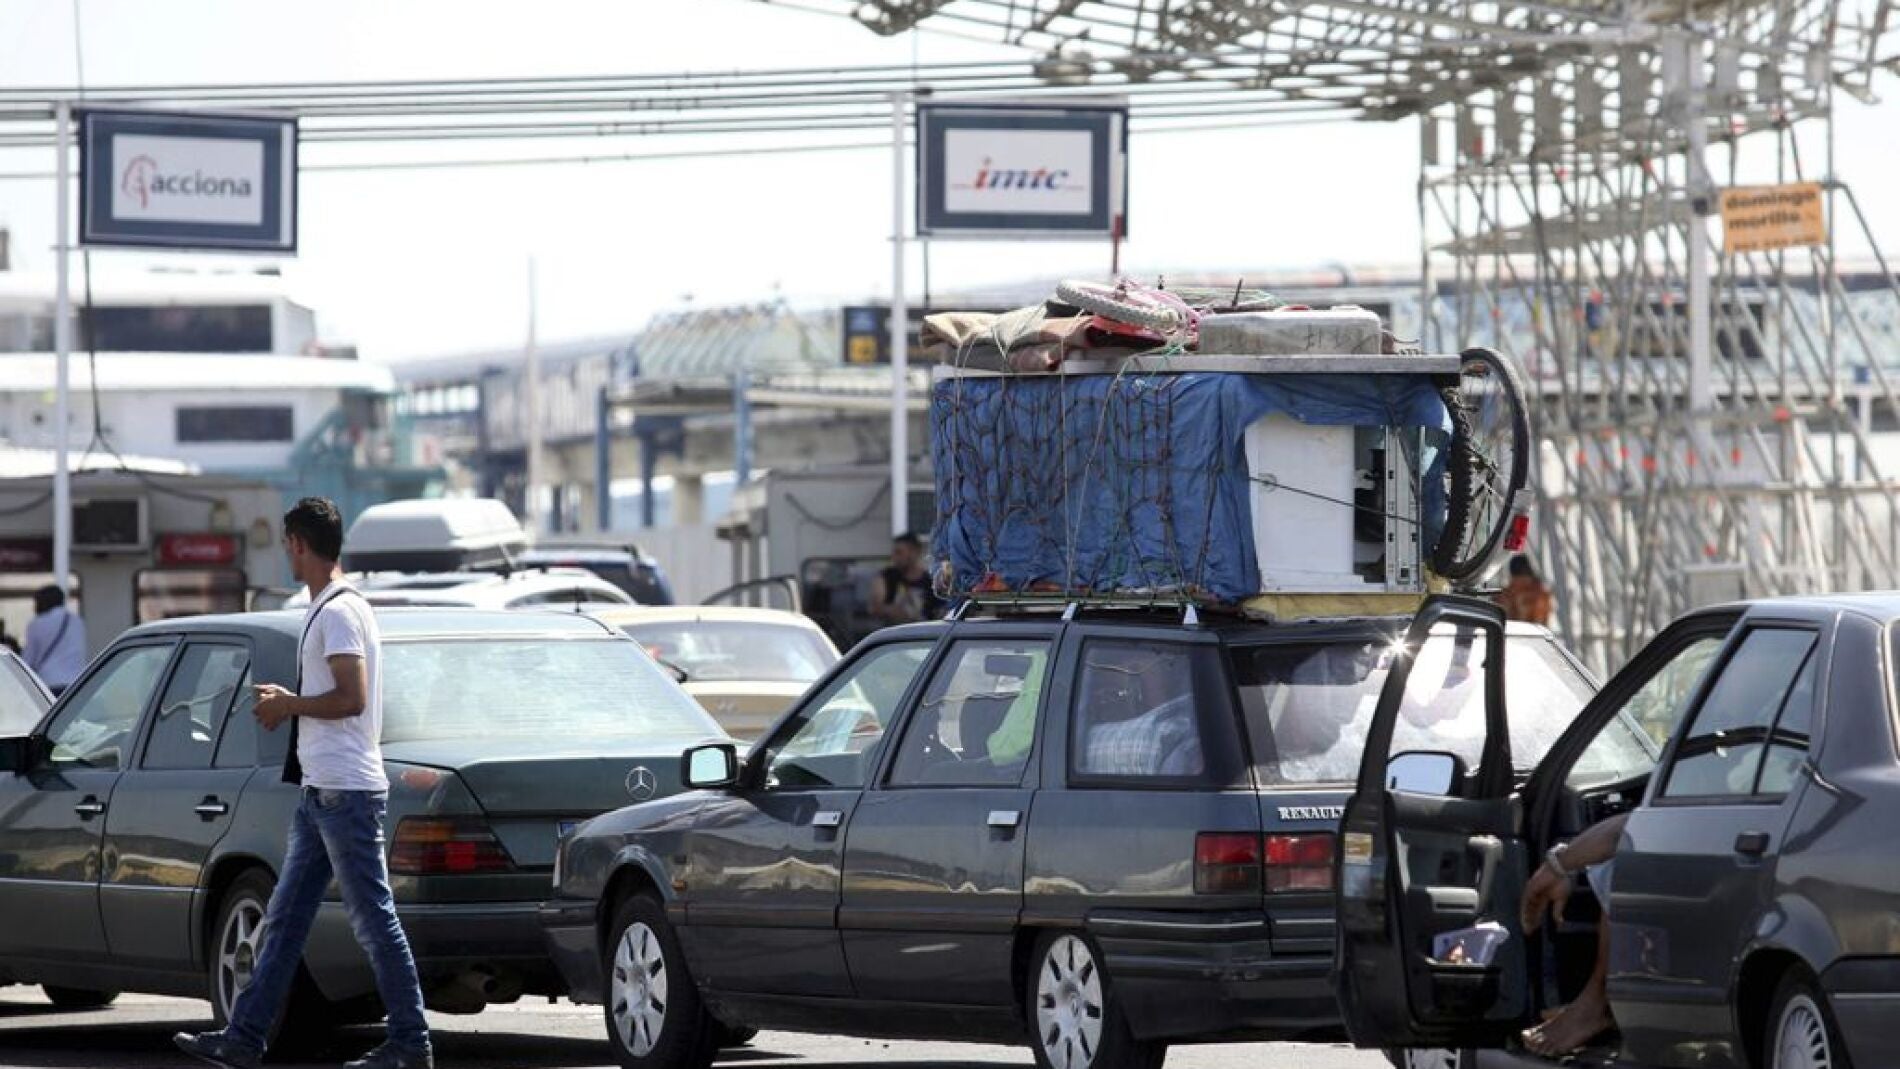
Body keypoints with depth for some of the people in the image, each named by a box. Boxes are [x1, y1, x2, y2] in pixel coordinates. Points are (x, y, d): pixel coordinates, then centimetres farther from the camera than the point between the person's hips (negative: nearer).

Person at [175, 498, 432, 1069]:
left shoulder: (338, 613, -14)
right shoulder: (329, 609, 18)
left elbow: (351, 699, -22)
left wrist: (289, 704, -9)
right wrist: (288, 704, 14)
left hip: (346, 792, -11)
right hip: (320, 790, 11)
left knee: (375, 923, -6)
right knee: (283, 920, 11)